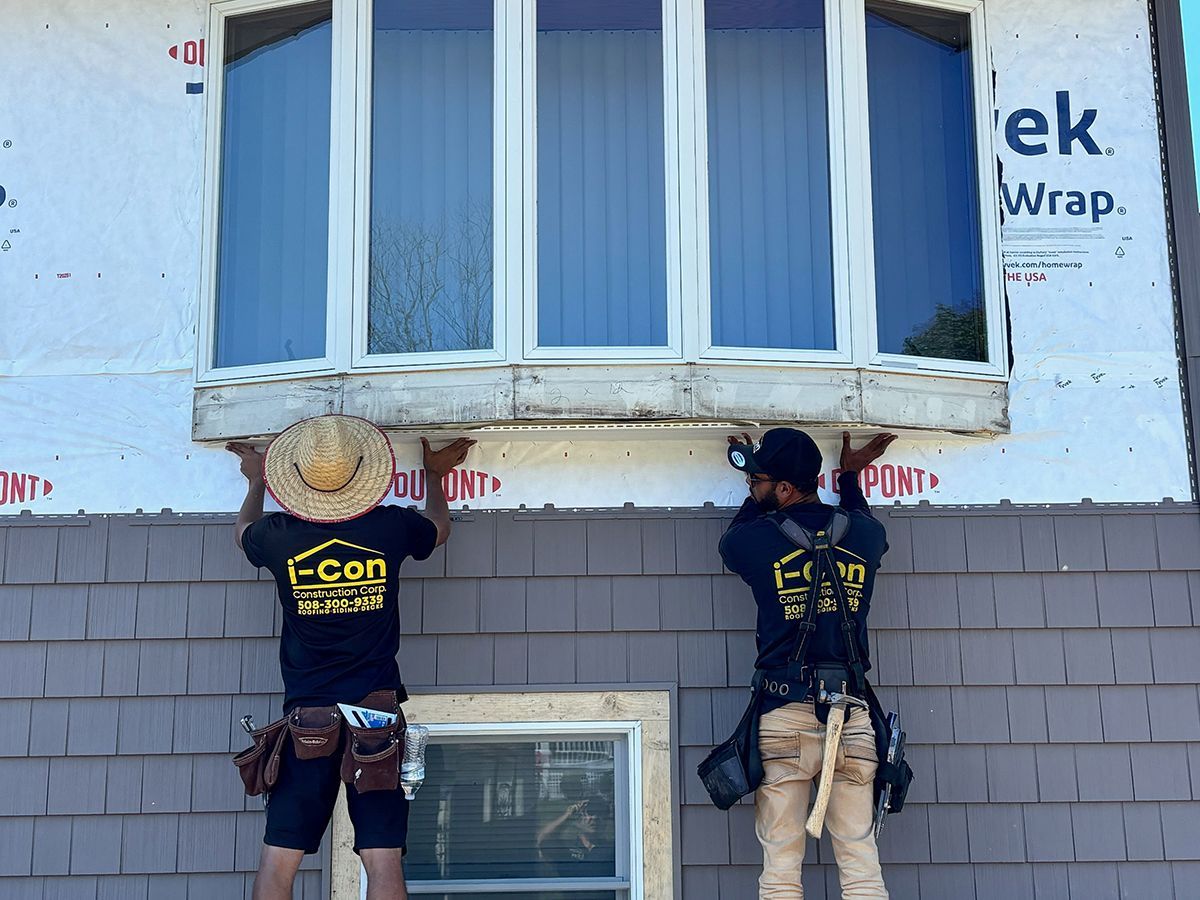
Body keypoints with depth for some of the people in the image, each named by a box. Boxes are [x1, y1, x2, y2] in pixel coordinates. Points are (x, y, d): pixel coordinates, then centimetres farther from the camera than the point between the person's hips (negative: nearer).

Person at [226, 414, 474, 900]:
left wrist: (256, 482, 42)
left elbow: (243, 531, 24)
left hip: (306, 718, 0)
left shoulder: (279, 536, -3)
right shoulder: (390, 527, -3)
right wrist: (434, 473, 40)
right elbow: (439, 528, 22)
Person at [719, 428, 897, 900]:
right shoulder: (867, 533, 7)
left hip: (783, 716, -2)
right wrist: (851, 477, 45)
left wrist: (758, 494, 33)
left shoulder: (754, 539, -1)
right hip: (852, 716, 3)